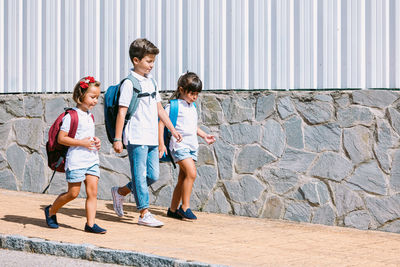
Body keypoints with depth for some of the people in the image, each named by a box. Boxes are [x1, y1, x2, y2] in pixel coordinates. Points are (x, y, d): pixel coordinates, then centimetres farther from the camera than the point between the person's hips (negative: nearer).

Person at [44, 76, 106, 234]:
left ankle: (90, 224, -1)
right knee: (73, 193, 1)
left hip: (92, 159, 7)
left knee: (93, 191, -2)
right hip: (76, 160, -7)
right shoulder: (71, 116, -11)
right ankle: (51, 211, 24)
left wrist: (95, 141, 7)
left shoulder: (90, 116, 14)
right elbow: (61, 138, -14)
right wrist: (82, 142, -19)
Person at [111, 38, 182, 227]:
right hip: (136, 138, -8)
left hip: (152, 139, 8)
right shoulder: (129, 84, -8)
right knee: (140, 176, -3)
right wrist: (117, 139, -13)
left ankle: (120, 192, 25)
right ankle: (144, 214, 2)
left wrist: (172, 130, 19)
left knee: (153, 176, 9)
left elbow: (159, 109, 21)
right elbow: (122, 112, -11)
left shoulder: (151, 82, 15)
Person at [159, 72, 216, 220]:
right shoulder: (174, 105, -8)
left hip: (192, 146, 8)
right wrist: (161, 144, -15)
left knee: (183, 179, 8)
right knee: (192, 173, -20)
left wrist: (204, 135, 20)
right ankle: (185, 207, -11)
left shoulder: (192, 107, 16)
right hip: (179, 145, -8)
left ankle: (173, 209, 16)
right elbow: (161, 123, -9)